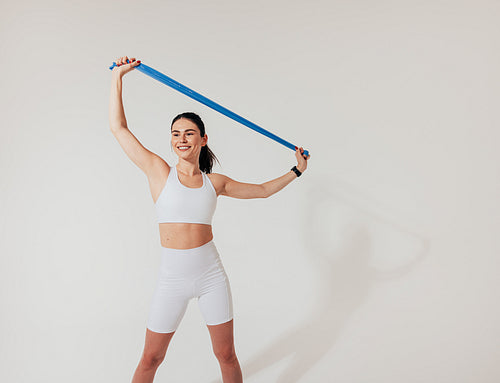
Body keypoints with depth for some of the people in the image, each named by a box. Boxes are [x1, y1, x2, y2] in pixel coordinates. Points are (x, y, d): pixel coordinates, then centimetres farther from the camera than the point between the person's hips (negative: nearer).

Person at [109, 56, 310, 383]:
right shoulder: (159, 171, -2)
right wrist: (118, 76, -3)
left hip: (211, 275, 2)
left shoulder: (215, 182, 4)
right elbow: (119, 127, -3)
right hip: (172, 278, -1)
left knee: (226, 356, 12)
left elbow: (263, 190, 18)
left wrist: (296, 171, 19)